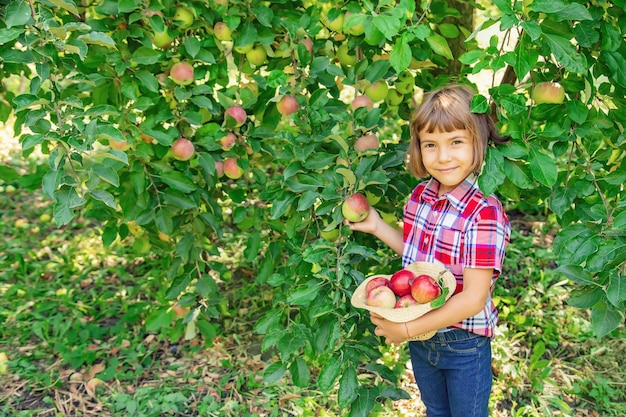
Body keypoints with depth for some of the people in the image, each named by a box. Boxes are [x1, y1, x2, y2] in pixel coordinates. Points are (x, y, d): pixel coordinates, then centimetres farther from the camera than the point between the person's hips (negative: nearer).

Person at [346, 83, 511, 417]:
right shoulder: (420, 195, -6)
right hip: (421, 338, 6)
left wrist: (408, 328, -20)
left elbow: (473, 298, -26)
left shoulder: (484, 213, -27)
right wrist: (377, 227, -1)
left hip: (465, 344, -6)